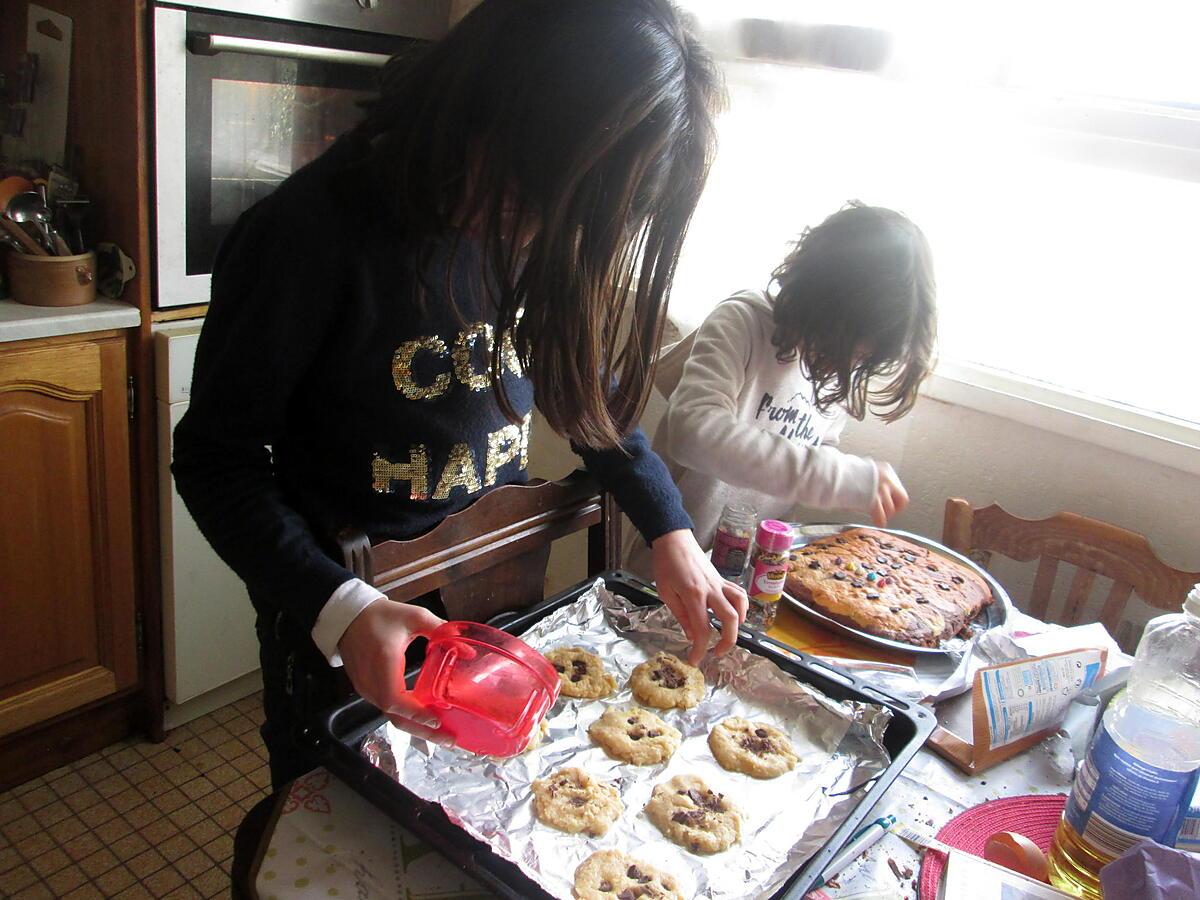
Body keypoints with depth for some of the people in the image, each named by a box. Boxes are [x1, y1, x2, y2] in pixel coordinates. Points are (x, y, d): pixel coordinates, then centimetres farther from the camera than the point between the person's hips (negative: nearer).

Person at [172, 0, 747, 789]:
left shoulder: (546, 232, -10)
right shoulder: (316, 234, -26)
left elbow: (589, 390, 4)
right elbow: (217, 457, -19)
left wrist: (670, 532, -5)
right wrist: (338, 609, -32)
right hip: (344, 618, -4)